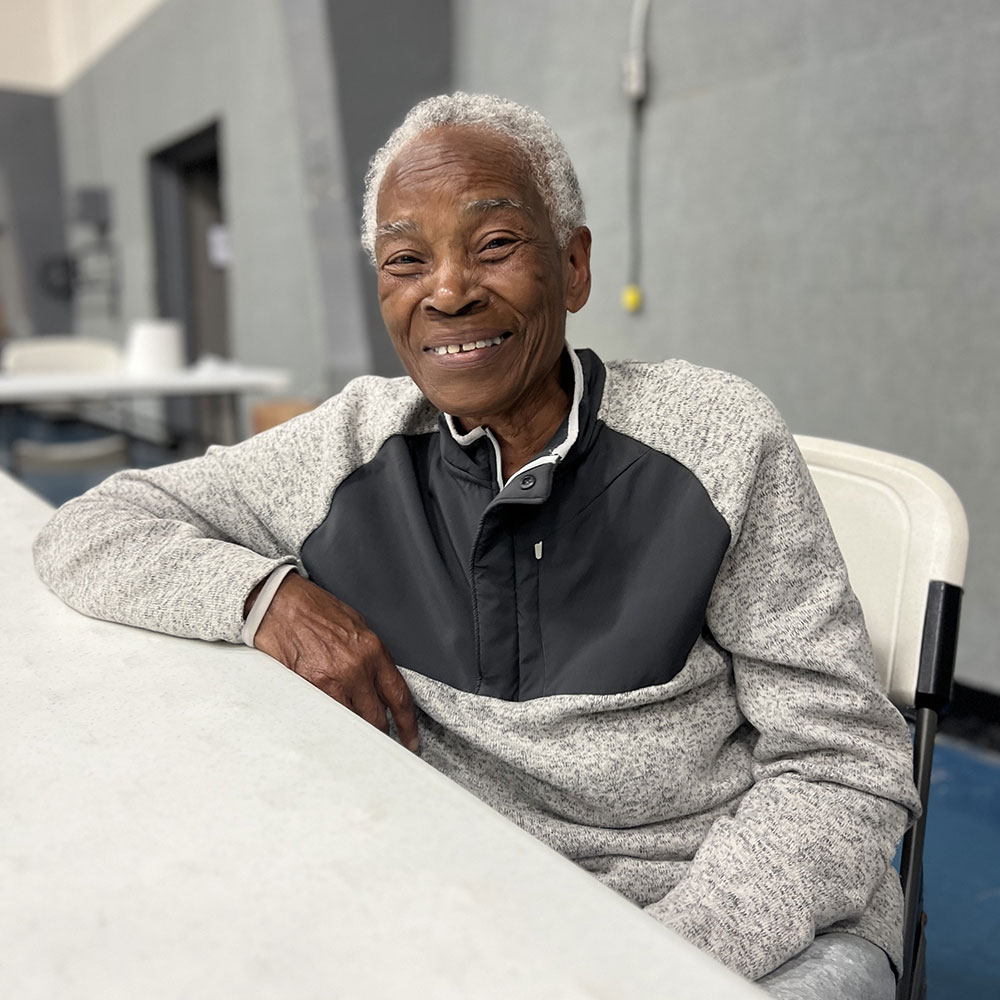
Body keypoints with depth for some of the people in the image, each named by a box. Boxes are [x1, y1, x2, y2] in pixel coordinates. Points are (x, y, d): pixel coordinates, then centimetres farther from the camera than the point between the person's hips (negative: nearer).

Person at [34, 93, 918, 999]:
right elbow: (88, 528, 3)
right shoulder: (354, 446, -4)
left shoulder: (716, 442, -11)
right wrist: (269, 593, -15)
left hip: (748, 916, -1)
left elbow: (844, 771, -10)